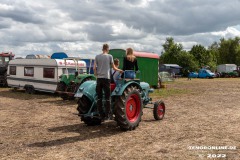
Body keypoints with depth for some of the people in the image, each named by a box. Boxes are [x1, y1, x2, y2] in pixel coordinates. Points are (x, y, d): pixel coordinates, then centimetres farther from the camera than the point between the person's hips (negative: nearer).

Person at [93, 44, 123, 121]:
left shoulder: (97, 56, 6)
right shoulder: (110, 56, 0)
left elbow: (94, 68, 2)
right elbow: (114, 67, 5)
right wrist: (120, 70, 23)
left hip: (99, 78, 3)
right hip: (106, 78, -3)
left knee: (99, 97, 7)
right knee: (107, 98, 1)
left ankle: (101, 115, 10)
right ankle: (107, 115, 3)